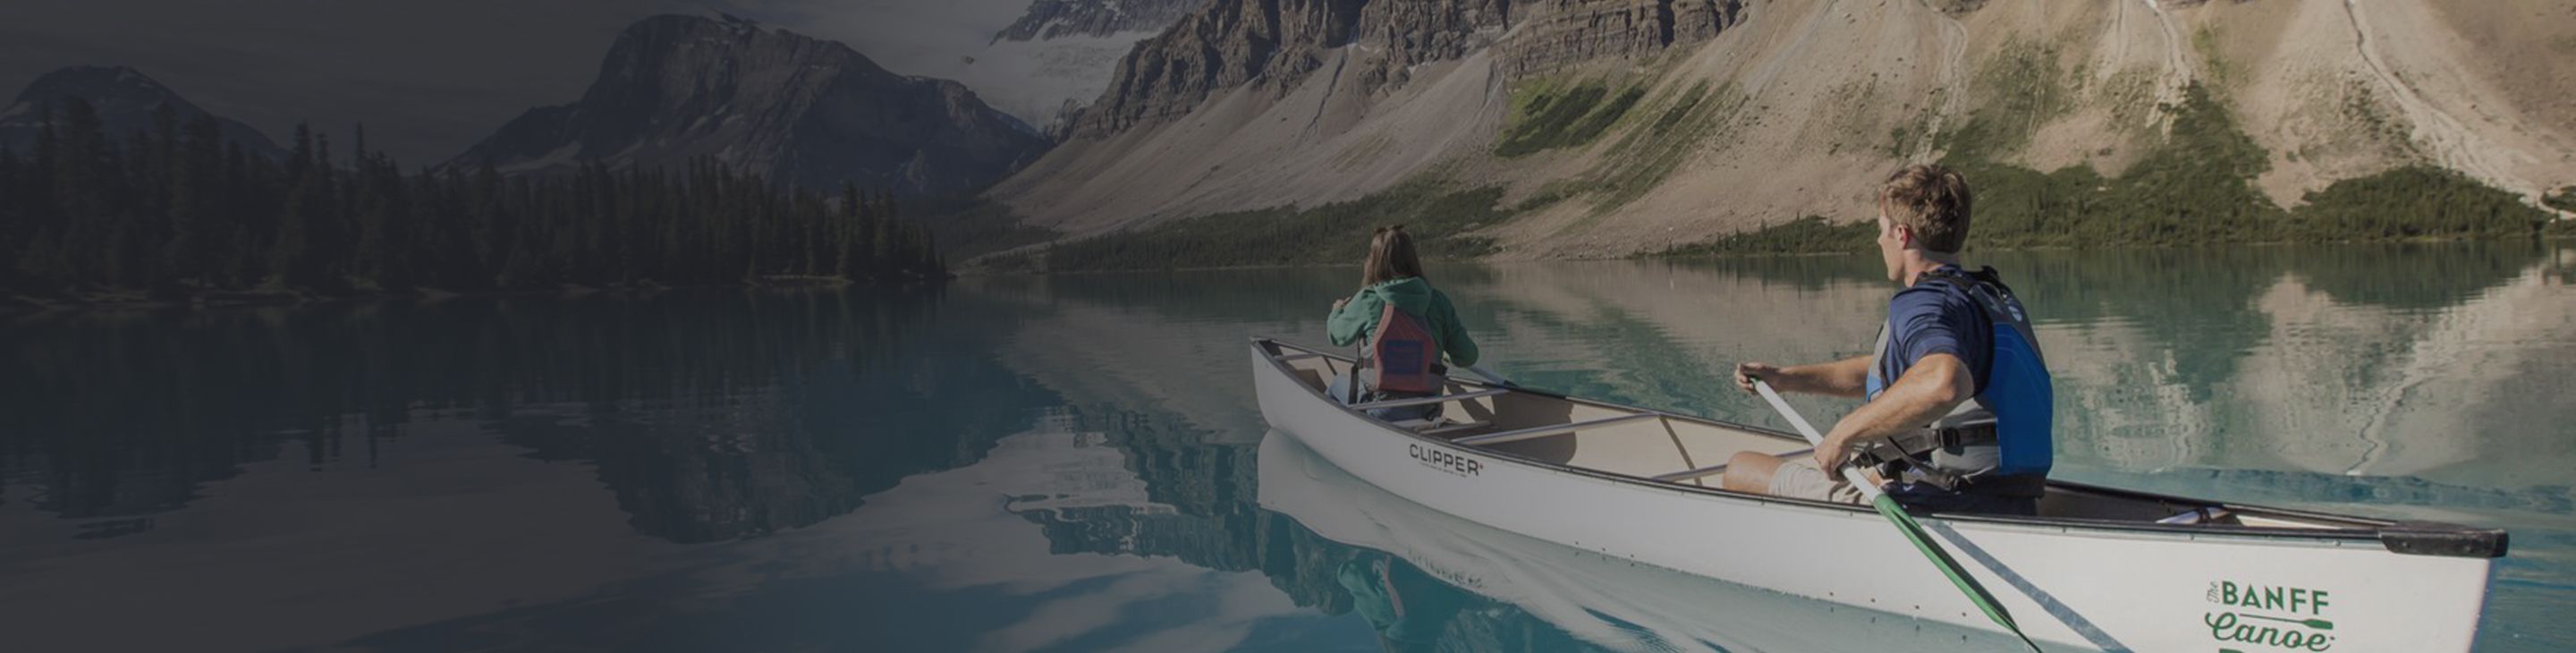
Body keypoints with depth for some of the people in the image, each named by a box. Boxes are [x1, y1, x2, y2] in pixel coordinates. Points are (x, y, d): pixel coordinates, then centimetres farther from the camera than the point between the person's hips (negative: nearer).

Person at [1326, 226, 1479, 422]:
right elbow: (1468, 357, 0)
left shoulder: (1367, 300, -9)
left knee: (1338, 385, 27)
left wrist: (1337, 309, 32)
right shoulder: (1437, 300, -1)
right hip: (1426, 412, 3)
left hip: (1380, 411, -3)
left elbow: (1337, 334, 9)